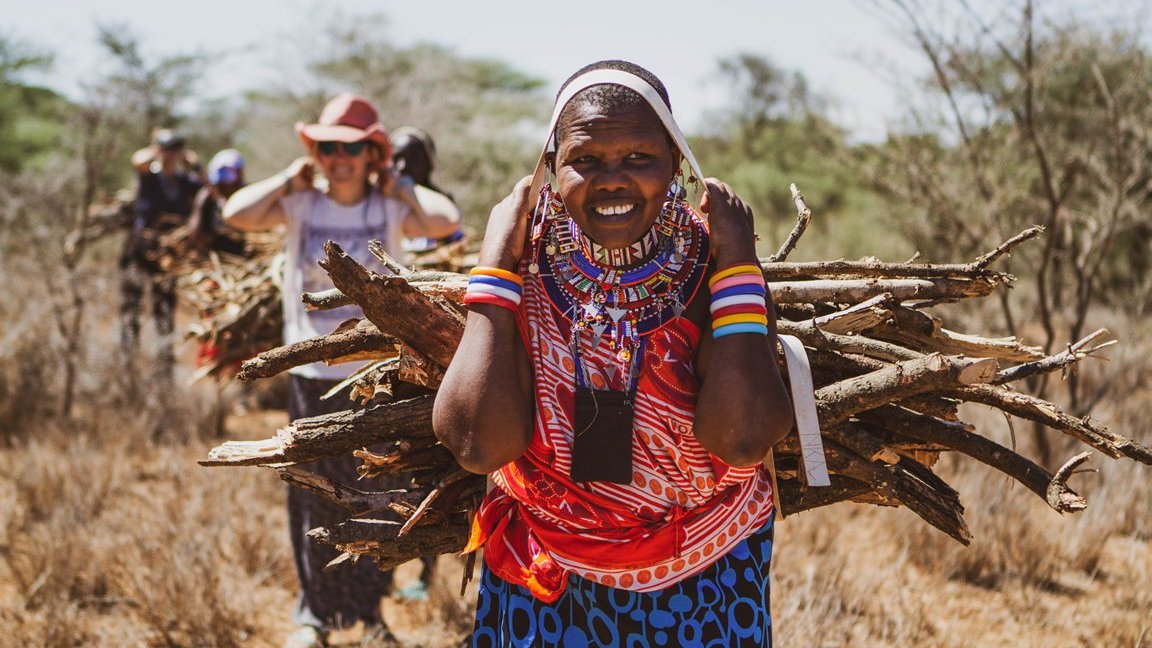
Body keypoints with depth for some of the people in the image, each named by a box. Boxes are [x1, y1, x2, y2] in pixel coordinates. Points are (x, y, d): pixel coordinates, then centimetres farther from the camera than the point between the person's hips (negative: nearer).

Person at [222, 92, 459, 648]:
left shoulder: (389, 208, -4)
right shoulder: (300, 205, -5)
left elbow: (444, 223, -23)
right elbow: (237, 214, -21)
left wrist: (395, 184, -11)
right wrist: (291, 178, -11)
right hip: (312, 371, 0)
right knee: (314, 493, 9)